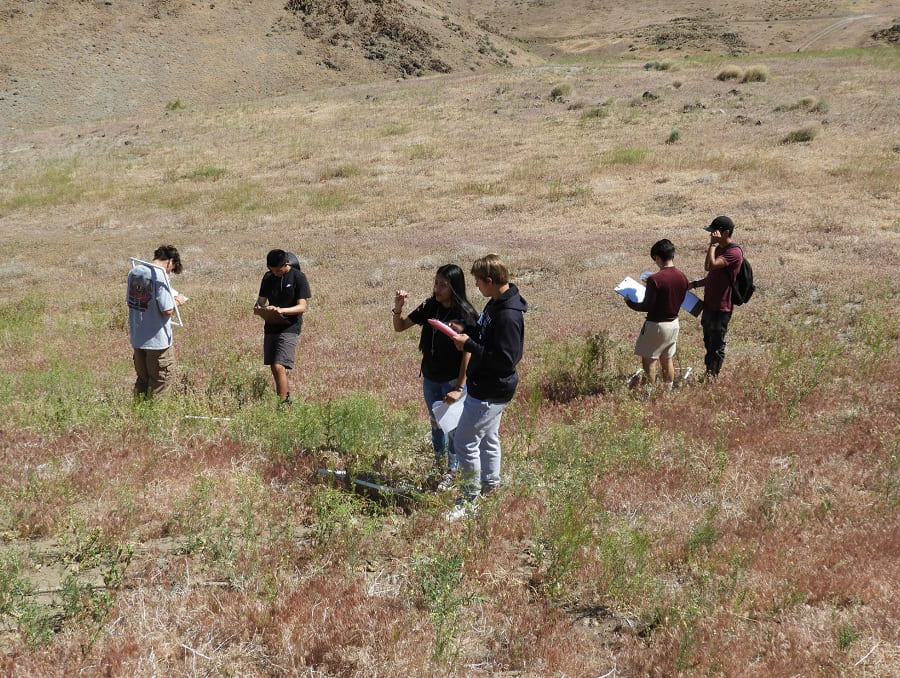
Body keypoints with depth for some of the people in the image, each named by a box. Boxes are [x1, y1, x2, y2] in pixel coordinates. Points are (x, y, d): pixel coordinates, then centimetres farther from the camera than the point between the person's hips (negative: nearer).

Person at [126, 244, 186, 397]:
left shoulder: (134, 271, 4)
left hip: (136, 338, 7)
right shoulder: (160, 276, -18)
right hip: (157, 341, -7)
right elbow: (167, 310, -21)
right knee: (160, 385, 7)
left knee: (142, 381, 19)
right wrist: (176, 301, -1)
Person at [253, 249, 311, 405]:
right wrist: (258, 307, -13)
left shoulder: (298, 277, -8)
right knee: (274, 368, 10)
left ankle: (283, 403, -10)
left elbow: (302, 307, -12)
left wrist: (282, 310, -27)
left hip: (289, 327, -6)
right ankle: (287, 399, 25)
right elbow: (261, 300, 12)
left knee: (279, 366, -16)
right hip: (271, 327, 6)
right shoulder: (268, 277, 8)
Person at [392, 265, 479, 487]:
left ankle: (452, 472, 24)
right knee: (435, 423, 21)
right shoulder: (429, 307, -3)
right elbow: (399, 327, 4)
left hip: (453, 380, -6)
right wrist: (398, 307, -17)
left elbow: (468, 354, -18)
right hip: (430, 378, 6)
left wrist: (459, 388, -20)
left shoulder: (465, 315, -19)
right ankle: (438, 465, 40)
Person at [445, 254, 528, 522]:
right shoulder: (496, 303, 3)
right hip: (486, 387, 10)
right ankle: (490, 484, 42)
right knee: (488, 438, 24)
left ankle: (470, 500, 8)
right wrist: (466, 332, -2)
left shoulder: (508, 316, -29)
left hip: (490, 393, -10)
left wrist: (469, 345, -25)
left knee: (465, 442, -3)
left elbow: (505, 360, -30)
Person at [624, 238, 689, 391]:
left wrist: (630, 303, -2)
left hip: (656, 324, -7)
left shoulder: (655, 279, -22)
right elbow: (678, 300, 10)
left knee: (649, 360, 5)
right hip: (673, 323, 7)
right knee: (668, 360, 18)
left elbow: (647, 306, -18)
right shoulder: (682, 278, -2)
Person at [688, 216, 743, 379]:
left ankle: (712, 376, 10)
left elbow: (711, 266, -32)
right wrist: (695, 284, 11)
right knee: (709, 342, 17)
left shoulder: (734, 252, -18)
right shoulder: (719, 248, 13)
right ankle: (709, 375, 28)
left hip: (721, 307, -10)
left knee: (717, 345, 1)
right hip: (709, 304, 10)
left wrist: (713, 244, -24)